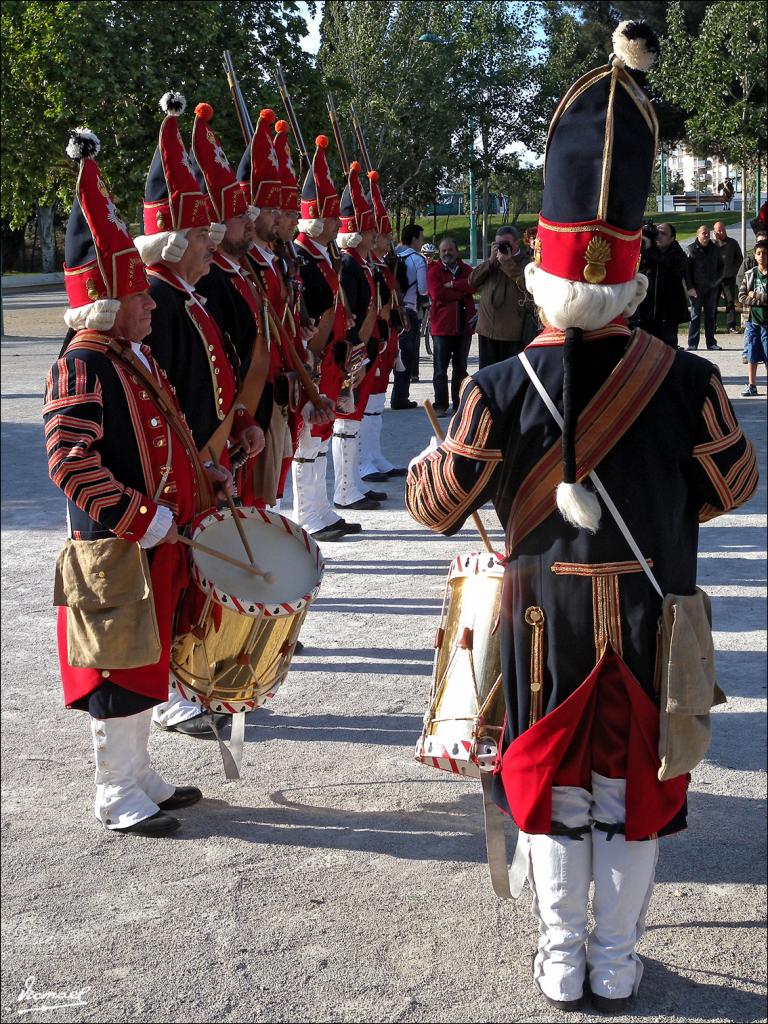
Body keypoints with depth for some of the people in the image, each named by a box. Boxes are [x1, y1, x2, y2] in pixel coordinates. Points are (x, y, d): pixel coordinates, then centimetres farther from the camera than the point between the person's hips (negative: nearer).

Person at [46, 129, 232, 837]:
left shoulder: (135, 359, 12)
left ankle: (141, 778, 32)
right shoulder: (81, 368, -18)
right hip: (113, 550, -9)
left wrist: (203, 476, 12)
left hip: (154, 545, 9)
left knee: (142, 662, 18)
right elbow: (72, 463, -25)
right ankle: (120, 800, 15)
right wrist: (142, 519, -25)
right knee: (117, 672, 2)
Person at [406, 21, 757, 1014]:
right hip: (650, 614, 1)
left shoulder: (503, 389, -18)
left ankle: (562, 963, 27)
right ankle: (616, 966, 28)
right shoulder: (685, 380, -14)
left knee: (552, 785, 15)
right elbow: (731, 485, -1)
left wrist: (426, 465, 11)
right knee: (636, 786, 15)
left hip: (548, 614, 0)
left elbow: (441, 502, -11)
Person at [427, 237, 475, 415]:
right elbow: (437, 293, -16)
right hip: (442, 327, -4)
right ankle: (440, 405, 0)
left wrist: (452, 284, -15)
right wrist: (462, 292, -9)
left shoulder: (466, 270, 11)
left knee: (460, 368, 10)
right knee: (441, 369, -3)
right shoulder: (434, 271, 1)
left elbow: (473, 285, -9)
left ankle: (459, 404, 17)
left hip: (463, 326, 4)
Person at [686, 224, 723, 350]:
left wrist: (717, 280, 4)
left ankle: (711, 343, 13)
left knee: (711, 315, 8)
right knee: (695, 315, -2)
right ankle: (692, 344, 0)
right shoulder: (691, 249, -2)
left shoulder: (715, 249, 10)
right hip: (697, 288, -4)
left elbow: (721, 266, 19)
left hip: (712, 288, 4)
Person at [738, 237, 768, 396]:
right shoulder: (750, 274, 4)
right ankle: (752, 386, 21)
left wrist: (755, 296, -12)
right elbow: (742, 297, -3)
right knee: (752, 357, 10)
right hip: (753, 321, 3)